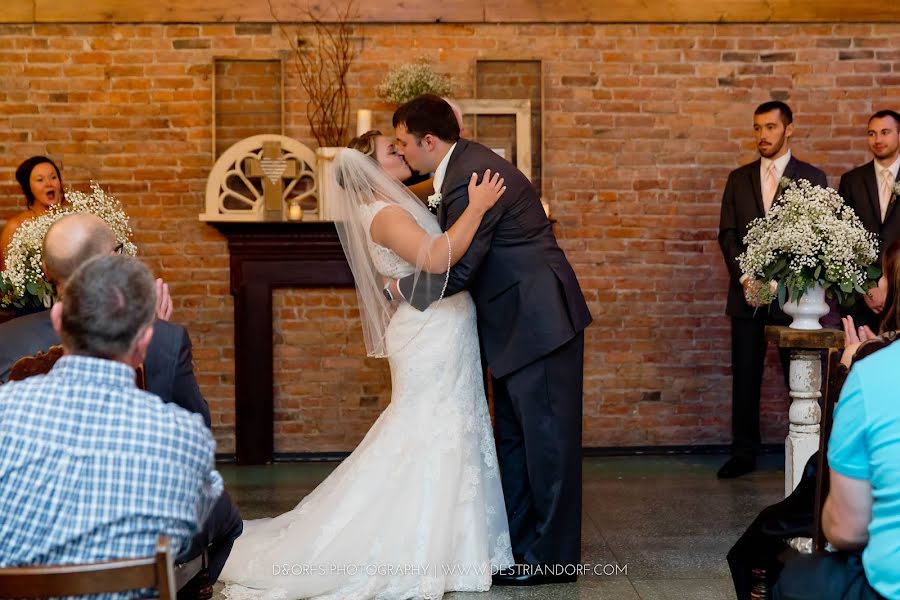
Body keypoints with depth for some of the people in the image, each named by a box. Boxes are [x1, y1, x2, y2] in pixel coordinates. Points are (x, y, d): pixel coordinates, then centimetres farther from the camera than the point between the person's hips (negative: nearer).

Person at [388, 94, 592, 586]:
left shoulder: (470, 181, -21)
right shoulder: (464, 163, 10)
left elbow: (455, 272, -20)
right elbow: (453, 249, 21)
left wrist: (399, 288, -5)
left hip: (539, 320, -11)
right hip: (516, 322, 11)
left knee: (546, 437, -2)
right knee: (512, 438, 15)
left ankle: (552, 557, 6)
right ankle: (513, 543, 23)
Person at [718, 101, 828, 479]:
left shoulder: (812, 178, 4)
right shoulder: (739, 178, 12)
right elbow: (727, 233, 8)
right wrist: (745, 277, -7)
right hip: (748, 293, 3)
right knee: (745, 377, 4)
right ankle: (743, 452, 12)